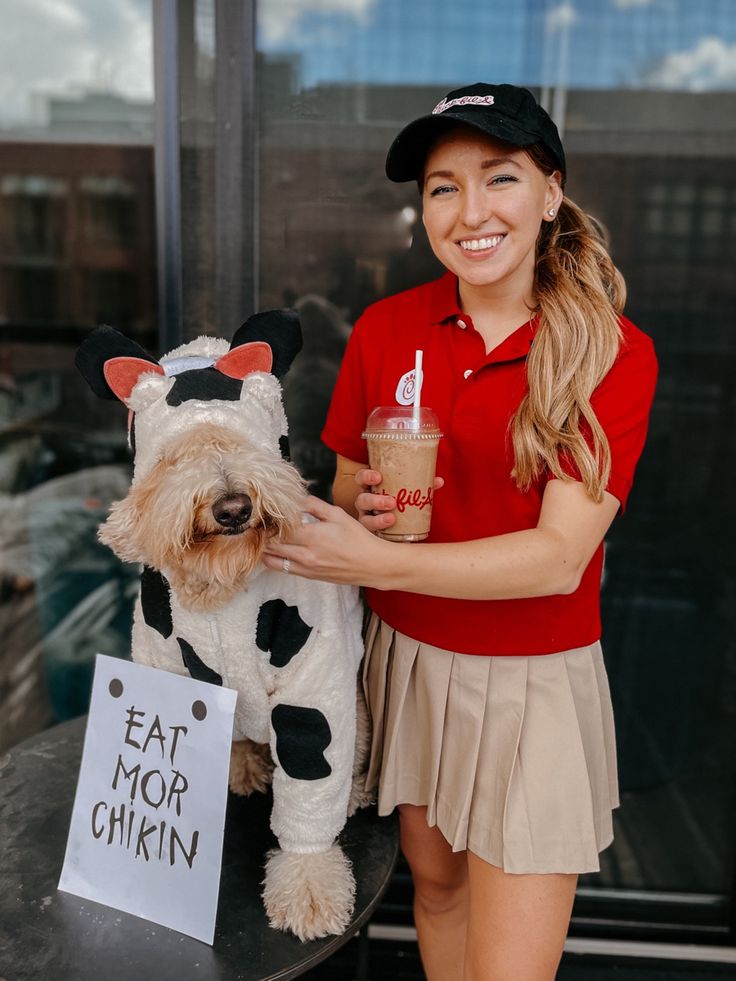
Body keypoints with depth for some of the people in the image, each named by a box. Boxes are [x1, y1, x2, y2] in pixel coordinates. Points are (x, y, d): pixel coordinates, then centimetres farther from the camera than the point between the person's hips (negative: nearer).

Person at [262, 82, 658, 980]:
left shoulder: (614, 352, -12)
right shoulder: (387, 328, -4)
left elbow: (559, 557, -20)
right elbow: (346, 494, 4)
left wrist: (377, 562, -26)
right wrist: (363, 507, -19)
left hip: (533, 680, -2)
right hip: (407, 660, 3)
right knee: (434, 882, 23)